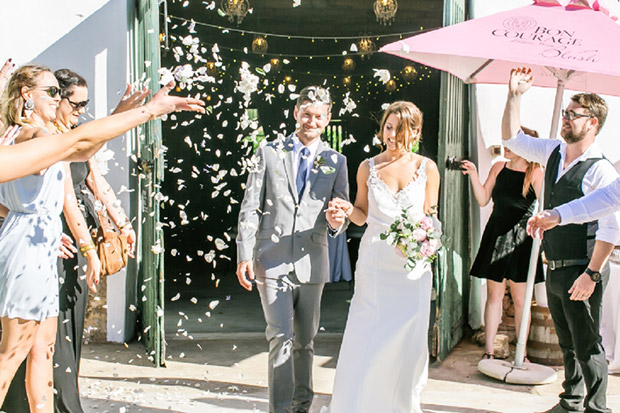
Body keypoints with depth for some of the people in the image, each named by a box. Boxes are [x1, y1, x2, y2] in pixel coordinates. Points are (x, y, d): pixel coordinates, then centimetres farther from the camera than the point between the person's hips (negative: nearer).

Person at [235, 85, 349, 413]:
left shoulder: (336, 161, 8)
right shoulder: (269, 153, 4)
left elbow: (341, 212, 6)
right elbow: (250, 208, 2)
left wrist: (337, 222, -19)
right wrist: (245, 255, -6)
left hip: (312, 263, 2)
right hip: (272, 262, -2)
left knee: (305, 341, 13)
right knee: (281, 337, -12)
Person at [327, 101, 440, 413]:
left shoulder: (427, 168, 1)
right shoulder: (368, 168, 3)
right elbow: (363, 215, 11)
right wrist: (347, 209, -11)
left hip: (412, 264, 0)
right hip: (374, 265, 0)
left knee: (406, 340, 4)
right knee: (365, 337, -1)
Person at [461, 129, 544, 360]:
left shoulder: (535, 173, -4)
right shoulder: (498, 168, 7)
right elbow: (483, 200, 7)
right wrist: (473, 175, -3)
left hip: (521, 240, -3)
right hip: (496, 236, 3)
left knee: (520, 298, 3)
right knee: (494, 295, 6)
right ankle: (488, 350, 12)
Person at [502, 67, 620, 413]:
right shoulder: (554, 153, 7)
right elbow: (512, 139, 17)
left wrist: (591, 274, -23)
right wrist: (515, 96, 7)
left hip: (581, 271, -8)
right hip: (555, 268, 8)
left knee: (587, 345, 2)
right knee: (567, 343, 20)